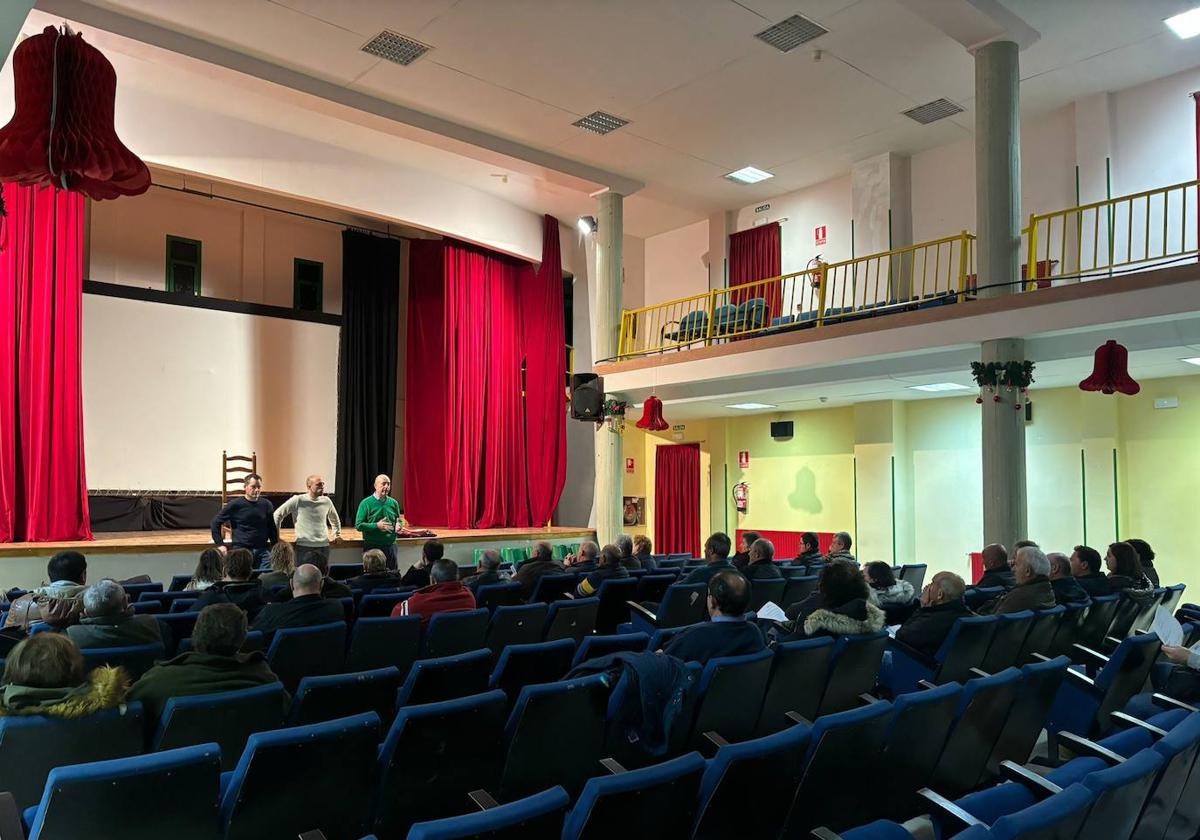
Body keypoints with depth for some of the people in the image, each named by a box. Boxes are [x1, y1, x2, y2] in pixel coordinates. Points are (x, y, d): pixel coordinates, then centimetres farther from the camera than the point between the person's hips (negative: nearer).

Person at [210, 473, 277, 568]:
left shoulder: (266, 504, 7)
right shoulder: (235, 504, -1)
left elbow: (272, 528, 15)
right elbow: (216, 522, 5)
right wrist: (220, 544, 0)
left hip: (263, 550, 2)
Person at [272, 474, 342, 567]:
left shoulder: (326, 501, 8)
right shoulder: (298, 500, -5)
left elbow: (334, 518, 28)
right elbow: (278, 514, 2)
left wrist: (337, 534, 22)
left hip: (324, 546, 4)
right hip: (304, 546, -4)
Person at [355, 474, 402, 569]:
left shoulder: (393, 503, 7)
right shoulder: (366, 503, -6)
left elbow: (399, 521, 18)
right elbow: (359, 525, -10)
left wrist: (399, 525, -5)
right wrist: (377, 525, -20)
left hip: (390, 546, 4)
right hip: (372, 547, -4)